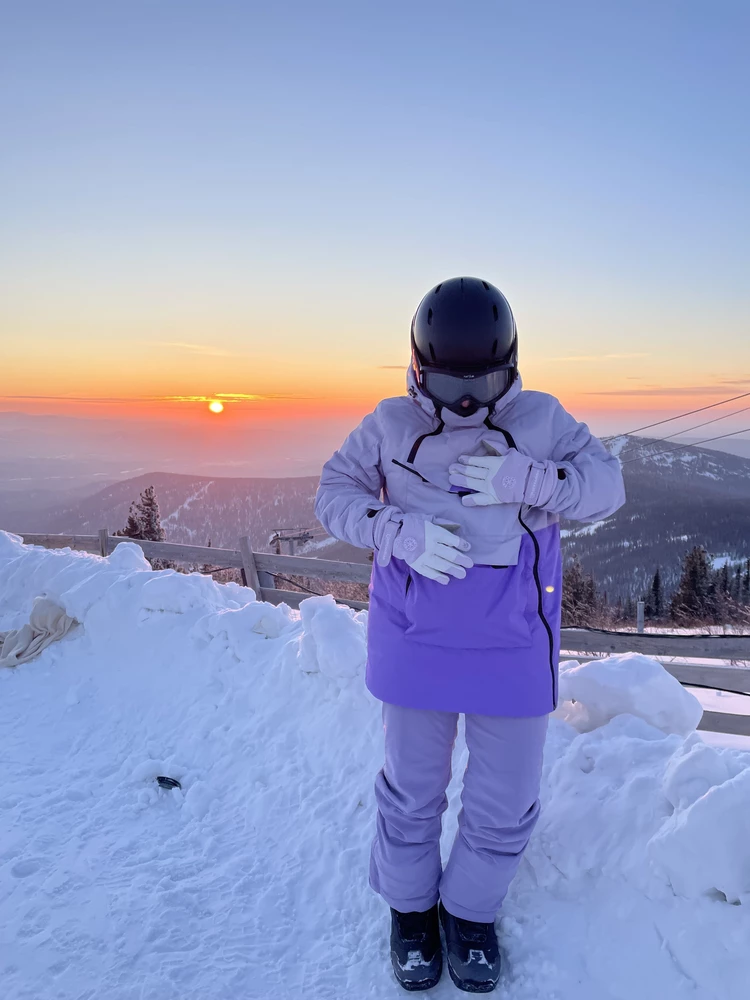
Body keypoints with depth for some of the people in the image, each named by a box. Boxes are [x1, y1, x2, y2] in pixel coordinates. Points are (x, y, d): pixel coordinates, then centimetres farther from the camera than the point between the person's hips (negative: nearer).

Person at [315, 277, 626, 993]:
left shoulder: (540, 420, -3)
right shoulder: (392, 424, -4)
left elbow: (607, 486, -6)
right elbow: (334, 494, -4)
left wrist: (525, 481, -24)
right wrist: (404, 534, -21)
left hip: (513, 650, 1)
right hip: (416, 645, 0)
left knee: (505, 801, 15)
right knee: (412, 788, 17)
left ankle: (471, 912, 43)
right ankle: (410, 907, 44)